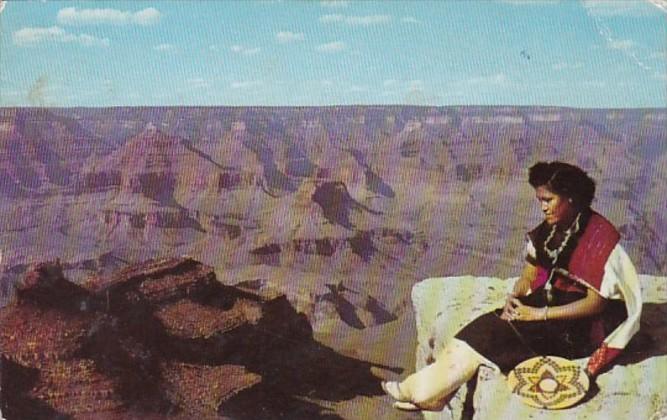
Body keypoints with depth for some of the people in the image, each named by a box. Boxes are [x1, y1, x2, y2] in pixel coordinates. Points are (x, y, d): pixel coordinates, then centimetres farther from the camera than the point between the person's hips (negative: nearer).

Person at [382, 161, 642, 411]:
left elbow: (596, 303, -19)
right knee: (490, 324, -19)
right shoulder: (548, 230, 4)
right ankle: (429, 391, -24)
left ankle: (424, 388, -14)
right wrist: (514, 298, -14)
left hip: (583, 325, -7)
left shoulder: (599, 236, -19)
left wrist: (540, 314, -22)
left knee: (499, 333, -22)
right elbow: (528, 277, 8)